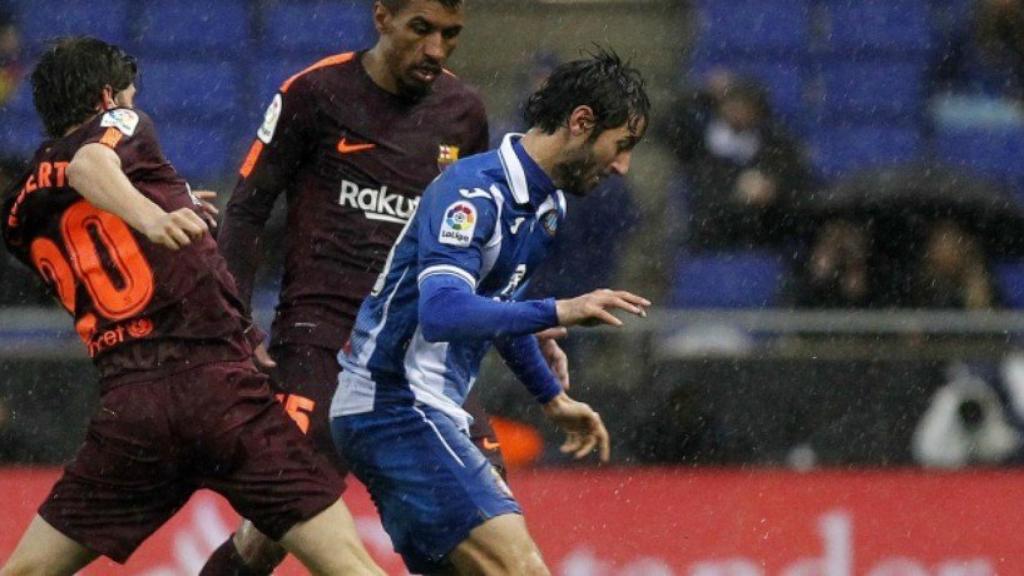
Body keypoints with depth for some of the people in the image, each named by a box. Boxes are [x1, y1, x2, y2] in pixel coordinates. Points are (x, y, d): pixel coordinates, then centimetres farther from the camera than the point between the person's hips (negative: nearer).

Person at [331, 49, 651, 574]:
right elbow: (441, 313, -32)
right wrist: (558, 312, -39)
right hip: (394, 406, -11)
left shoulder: (547, 208, 13)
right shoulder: (474, 192, -18)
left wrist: (552, 398, 36)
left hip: (433, 412, 11)